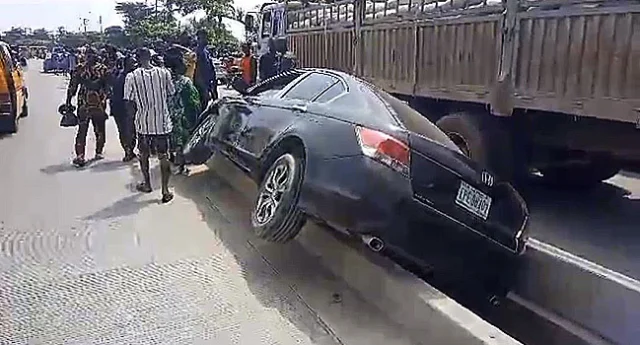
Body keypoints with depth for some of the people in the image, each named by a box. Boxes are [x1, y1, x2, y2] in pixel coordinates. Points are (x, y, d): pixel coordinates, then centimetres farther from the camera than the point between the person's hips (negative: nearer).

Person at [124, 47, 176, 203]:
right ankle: (165, 191, 6)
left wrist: (135, 114, 12)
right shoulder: (164, 73, -5)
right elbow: (171, 95, 3)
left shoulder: (132, 77, -8)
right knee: (163, 156, 8)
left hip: (143, 122, 0)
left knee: (144, 154, 21)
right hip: (163, 122, 0)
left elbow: (129, 103, -5)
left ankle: (147, 184, 34)